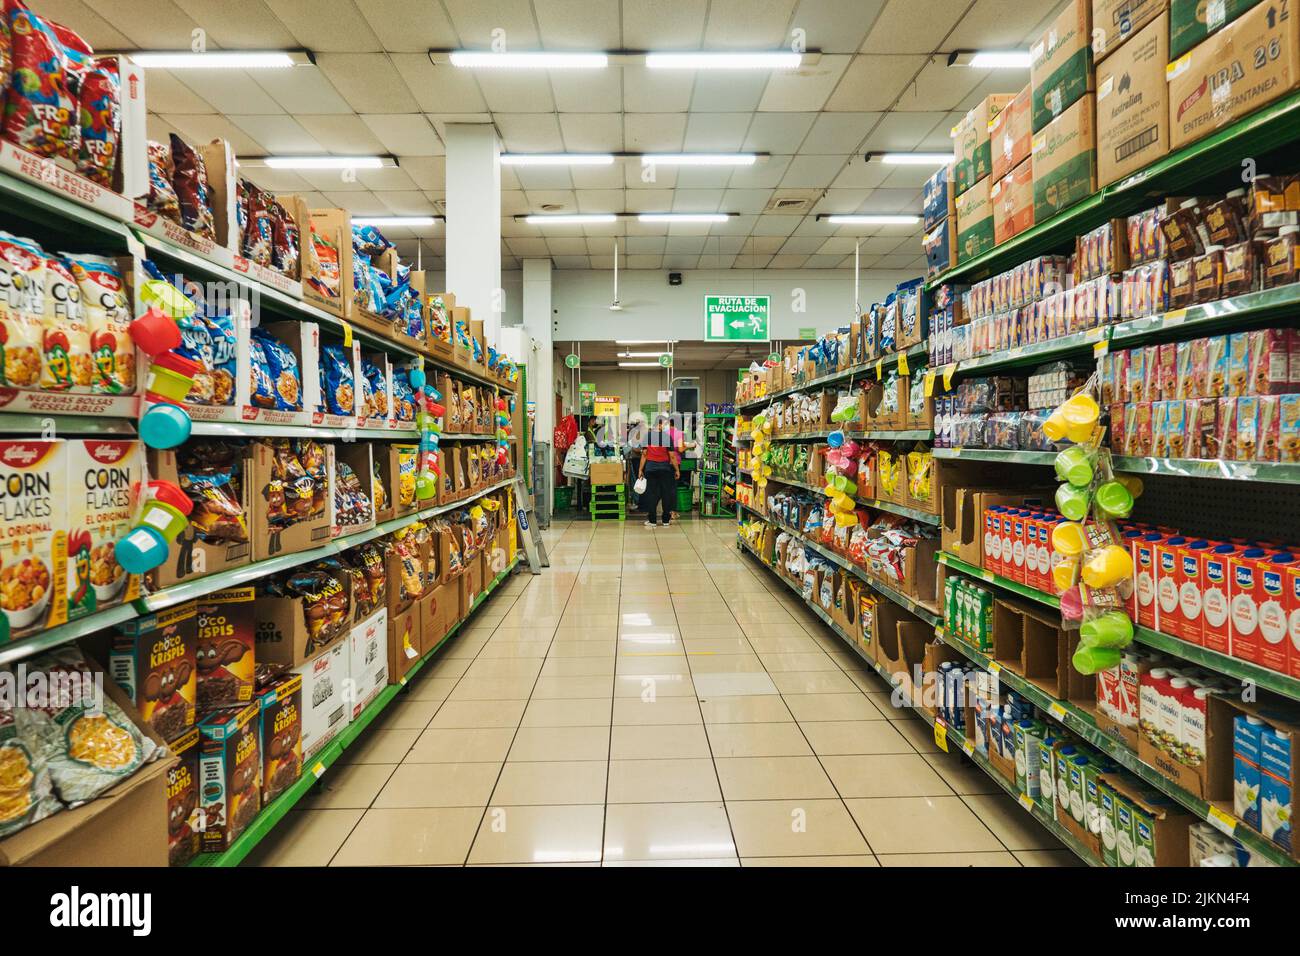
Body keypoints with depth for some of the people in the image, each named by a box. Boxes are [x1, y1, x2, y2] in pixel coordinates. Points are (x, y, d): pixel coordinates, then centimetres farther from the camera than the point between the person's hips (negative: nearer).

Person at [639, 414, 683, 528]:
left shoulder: (647, 436, -3)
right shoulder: (667, 437, -10)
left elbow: (644, 454, 0)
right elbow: (672, 456, -8)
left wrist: (641, 469, 6)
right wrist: (677, 470, 1)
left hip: (650, 467, 2)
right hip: (664, 467, -2)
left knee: (651, 493, 6)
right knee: (666, 493, 7)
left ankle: (651, 520, 7)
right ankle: (665, 520, 12)